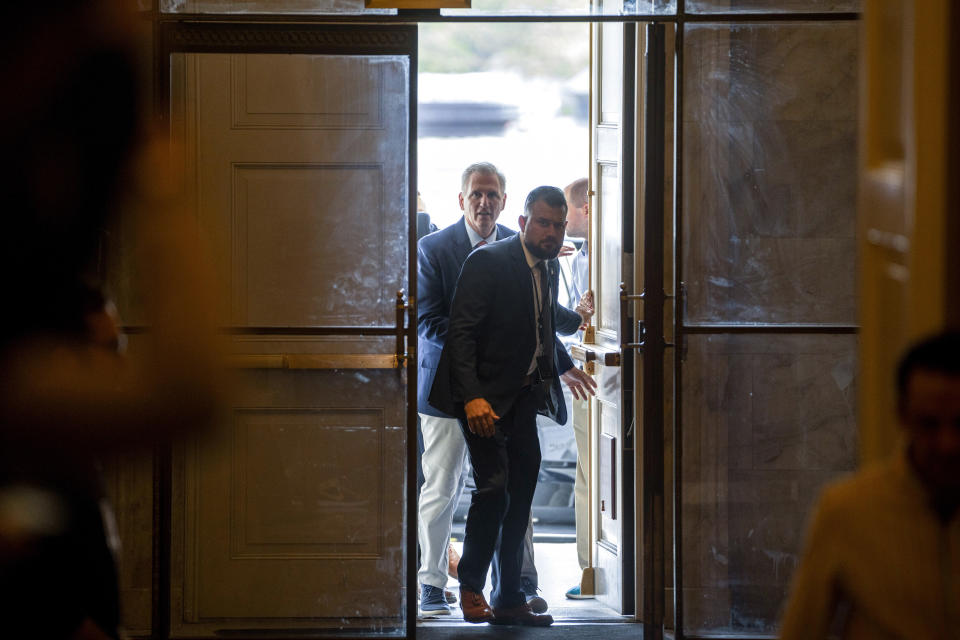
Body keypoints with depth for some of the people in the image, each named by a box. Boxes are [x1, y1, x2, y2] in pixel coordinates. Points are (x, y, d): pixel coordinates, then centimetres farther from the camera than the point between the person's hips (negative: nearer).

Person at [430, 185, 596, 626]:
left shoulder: (549, 267, 10)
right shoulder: (487, 262, -13)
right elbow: (462, 332, -19)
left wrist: (564, 365, 24)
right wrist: (472, 397, -26)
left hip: (523, 399, 8)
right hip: (483, 398, -8)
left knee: (520, 497, 7)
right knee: (494, 486, -18)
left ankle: (509, 599, 14)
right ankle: (470, 586, -1)